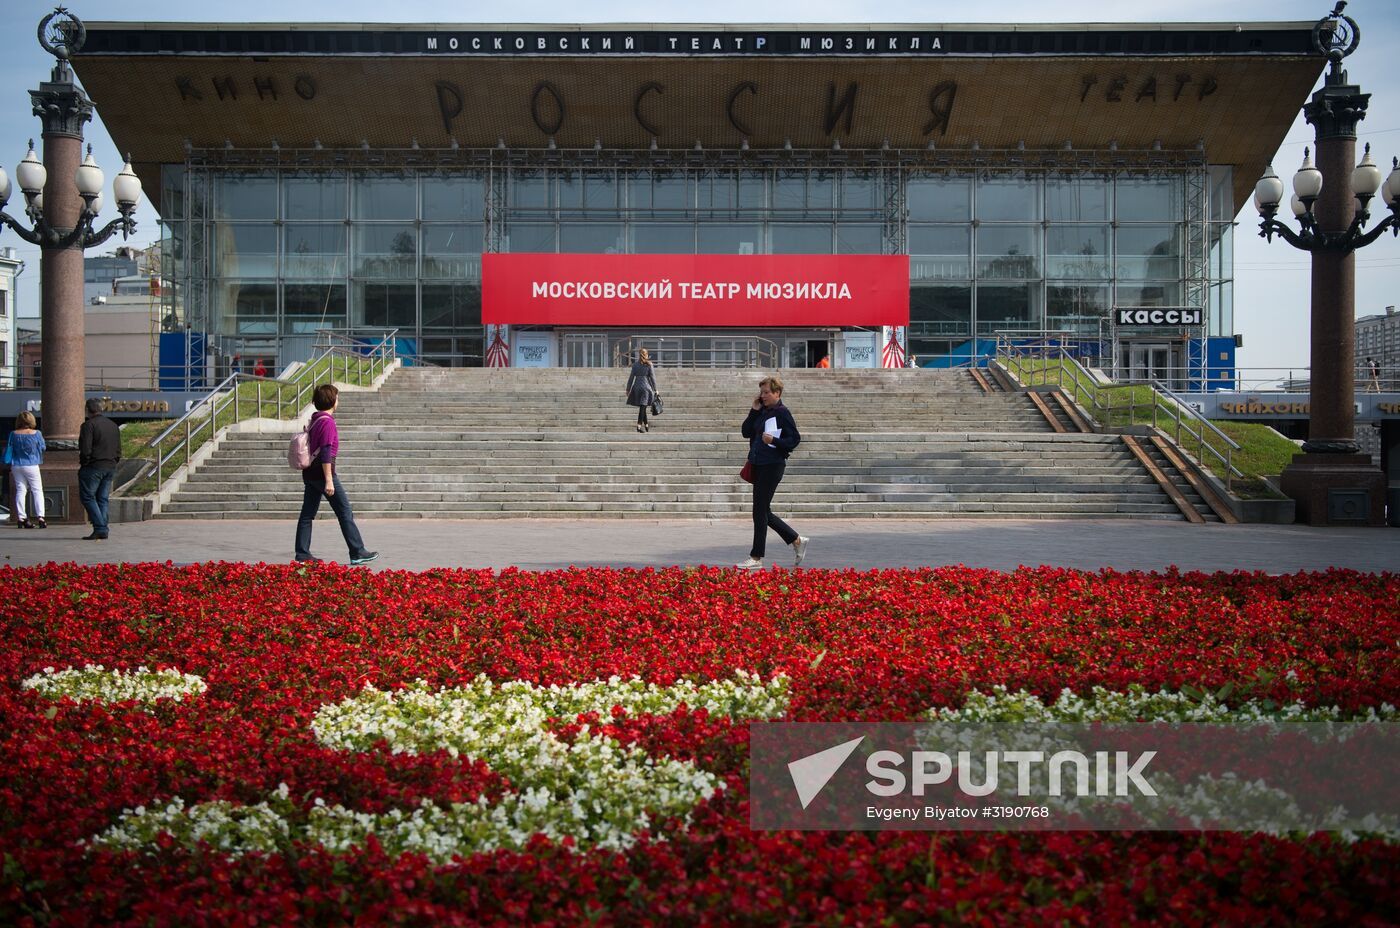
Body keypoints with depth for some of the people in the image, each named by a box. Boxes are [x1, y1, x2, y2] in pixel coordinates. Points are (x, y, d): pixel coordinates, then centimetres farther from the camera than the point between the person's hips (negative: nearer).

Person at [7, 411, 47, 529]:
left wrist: (9, 464, 15)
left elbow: (9, 450, 4)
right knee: (37, 490, 3)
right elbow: (42, 447, 2)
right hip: (31, 465, -3)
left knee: (20, 490, 8)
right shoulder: (36, 433, -10)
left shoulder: (13, 434, -2)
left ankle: (21, 518, 4)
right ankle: (40, 517, -8)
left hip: (16, 465, 3)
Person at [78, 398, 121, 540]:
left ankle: (100, 528, -10)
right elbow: (118, 450, 16)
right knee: (103, 499, 10)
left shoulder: (89, 425, -9)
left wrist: (83, 464, -4)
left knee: (87, 497, 0)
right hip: (110, 467, 7)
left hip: (93, 466, -7)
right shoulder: (113, 425, 14)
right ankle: (103, 531, 6)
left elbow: (85, 450, -16)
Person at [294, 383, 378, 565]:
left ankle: (302, 553, 7)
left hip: (309, 473, 9)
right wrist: (329, 480, -22)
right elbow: (326, 452, -20)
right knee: (345, 513, -2)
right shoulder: (328, 422, -14)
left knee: (307, 514, 8)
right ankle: (357, 552, 1)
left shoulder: (314, 420, 13)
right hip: (323, 472, -9)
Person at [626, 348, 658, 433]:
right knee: (643, 407, -4)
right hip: (646, 386, -3)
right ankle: (639, 426, -12)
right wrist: (655, 389, 3)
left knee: (642, 407, 14)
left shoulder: (635, 364, 4)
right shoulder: (649, 365, -3)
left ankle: (646, 425, 25)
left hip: (637, 387, 3)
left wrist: (628, 389, 11)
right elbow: (652, 378, -3)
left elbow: (631, 377, 5)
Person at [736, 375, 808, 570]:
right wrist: (754, 411, 3)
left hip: (773, 466, -9)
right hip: (758, 466, 9)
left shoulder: (782, 413, -8)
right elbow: (746, 432, 12)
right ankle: (797, 541, 26)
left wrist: (774, 441, -25)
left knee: (760, 512, -5)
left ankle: (756, 558, 2)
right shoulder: (762, 412, 14)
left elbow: (795, 439, -11)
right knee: (764, 513, 12)